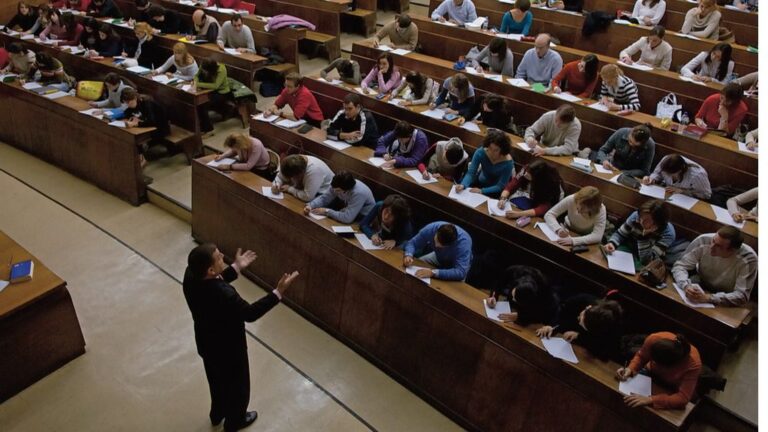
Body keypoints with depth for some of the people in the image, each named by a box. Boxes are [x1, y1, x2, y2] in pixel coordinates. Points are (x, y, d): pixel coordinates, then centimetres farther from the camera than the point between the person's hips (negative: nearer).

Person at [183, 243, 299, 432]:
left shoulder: (191, 275, -20)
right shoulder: (224, 294, -42)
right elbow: (250, 313, -26)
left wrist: (236, 267, 3)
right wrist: (278, 292, -27)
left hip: (206, 343, 7)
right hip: (229, 349, -7)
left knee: (217, 380, 33)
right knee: (238, 385, 24)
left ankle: (217, 414, 59)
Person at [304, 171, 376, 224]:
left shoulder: (359, 193, -37)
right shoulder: (338, 186, -17)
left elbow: (347, 218, -40)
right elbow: (324, 198, -5)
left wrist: (327, 211, -31)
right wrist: (310, 205, -23)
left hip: (363, 219, -7)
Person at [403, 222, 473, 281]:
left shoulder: (463, 242, -42)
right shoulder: (432, 228, -32)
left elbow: (460, 273, -50)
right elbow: (412, 243, -18)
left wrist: (433, 272, -55)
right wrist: (408, 255, -39)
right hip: (439, 257, 4)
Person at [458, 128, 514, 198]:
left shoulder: (508, 162, -28)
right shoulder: (480, 152, -21)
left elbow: (500, 186, -24)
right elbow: (471, 173, -22)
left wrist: (481, 191, -38)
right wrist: (463, 185, -43)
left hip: (496, 190, -3)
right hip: (481, 182, 3)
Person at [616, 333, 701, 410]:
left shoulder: (693, 364, -39)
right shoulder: (654, 339, -33)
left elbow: (682, 399, -38)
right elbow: (640, 356, -11)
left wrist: (650, 400, -47)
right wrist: (630, 369, -30)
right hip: (653, 374, 2)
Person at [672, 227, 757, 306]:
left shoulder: (748, 258, -26)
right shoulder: (703, 241, -23)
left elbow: (742, 296, -27)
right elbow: (680, 266, -16)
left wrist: (709, 298, -41)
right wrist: (686, 286, -36)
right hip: (699, 288, 1)